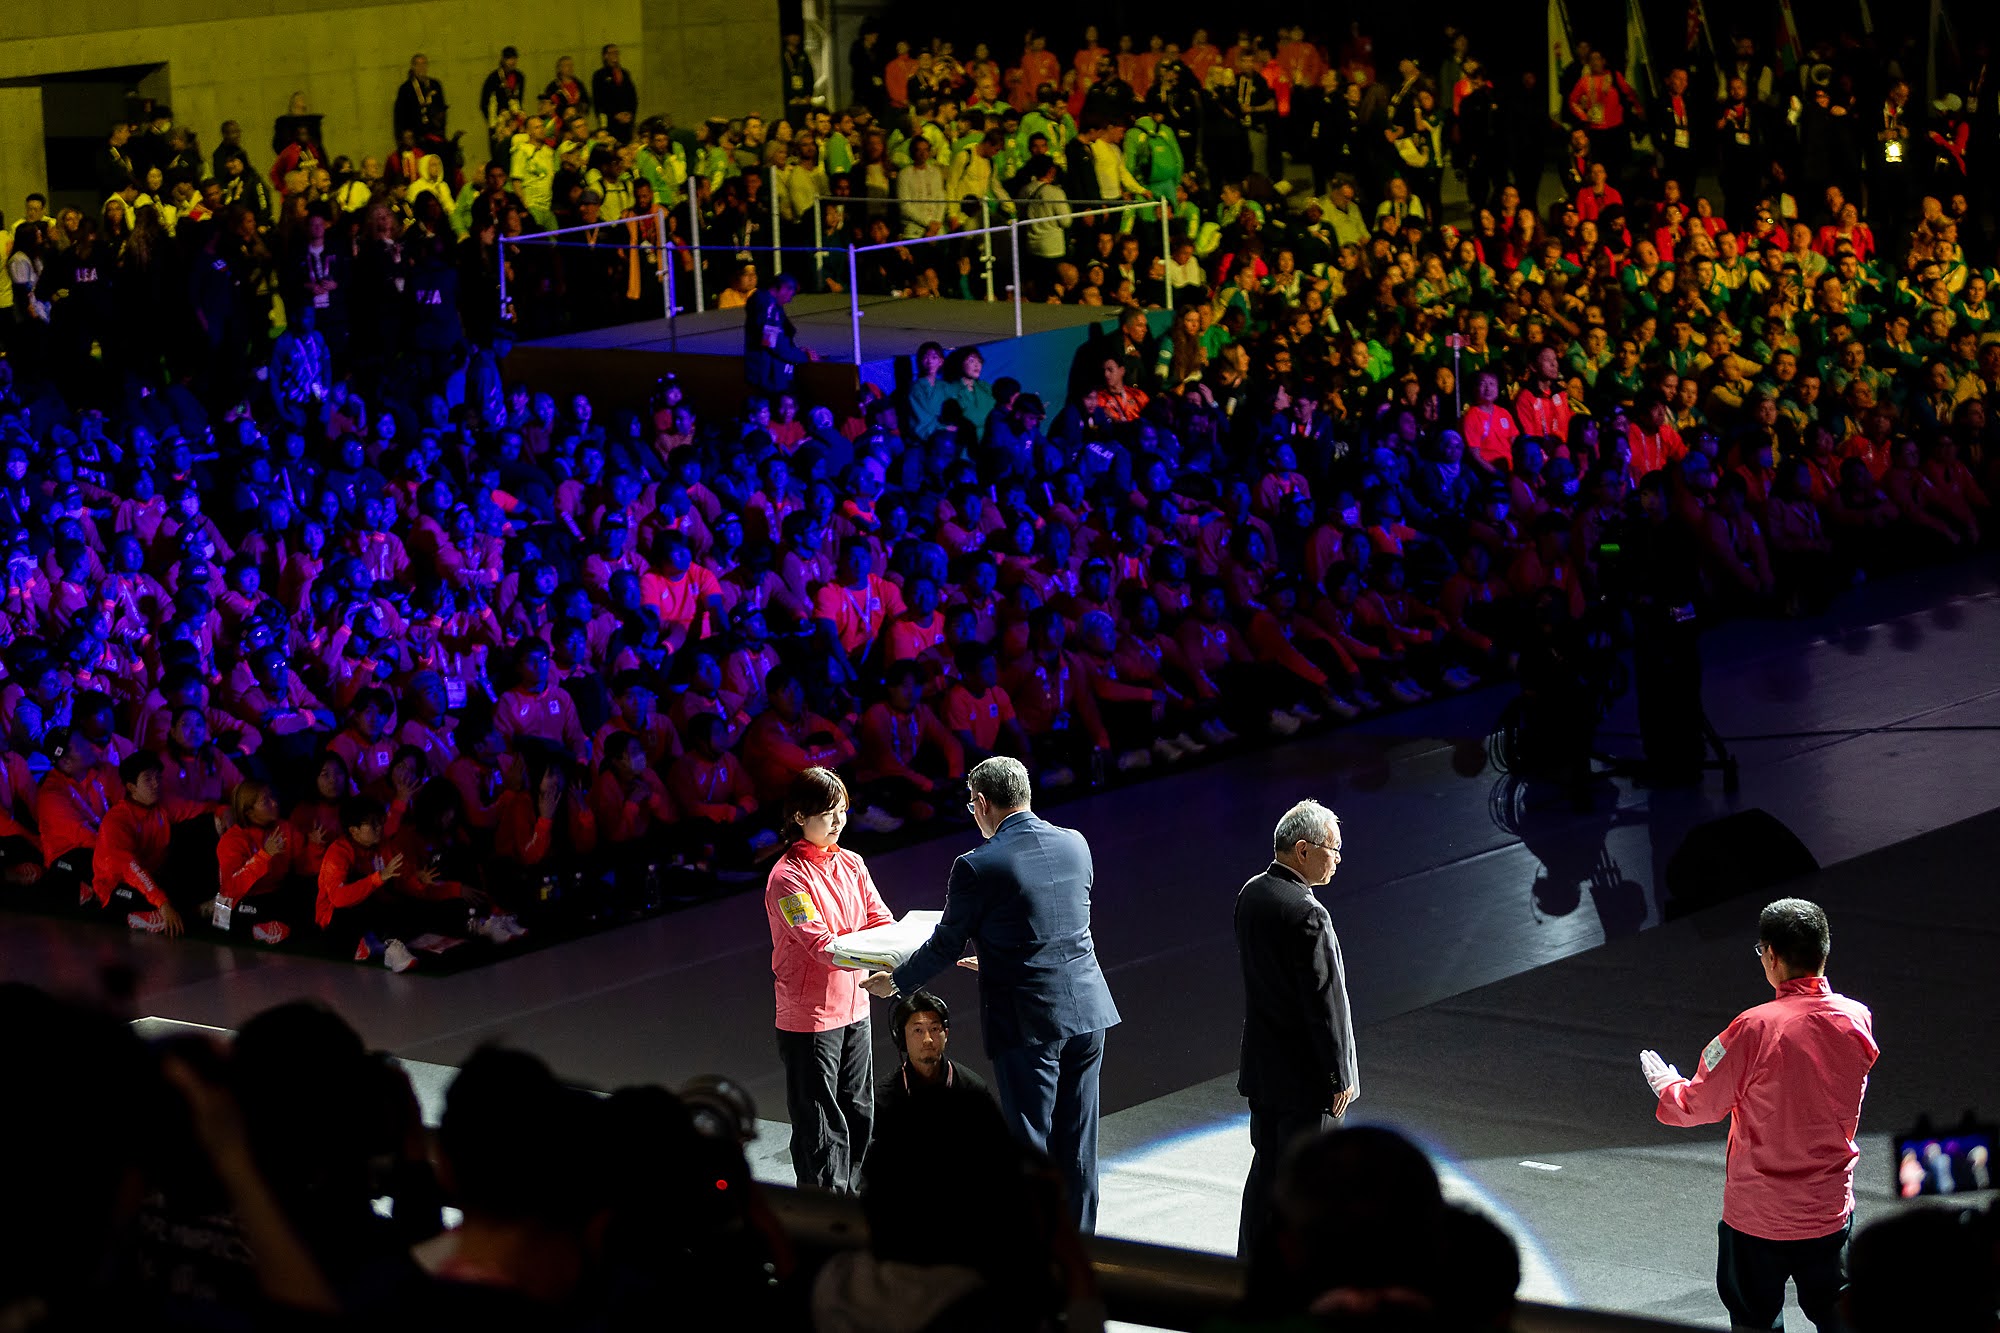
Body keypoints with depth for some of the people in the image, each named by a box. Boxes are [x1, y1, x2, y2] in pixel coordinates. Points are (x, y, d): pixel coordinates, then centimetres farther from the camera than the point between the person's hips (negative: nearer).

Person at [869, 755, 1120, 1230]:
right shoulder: (1075, 845, 4)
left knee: (1031, 1146, 4)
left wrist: (894, 983, 15)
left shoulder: (978, 867, -14)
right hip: (1087, 1011, 6)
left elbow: (945, 947, -3)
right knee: (1077, 1147, 14)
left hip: (1027, 1022, -6)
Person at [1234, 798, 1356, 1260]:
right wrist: (1340, 1076, -13)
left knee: (1266, 1167, 18)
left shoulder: (1250, 894, 2)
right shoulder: (1307, 915, -25)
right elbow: (1325, 1001, -22)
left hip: (1263, 1063, 9)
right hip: (1306, 1075, -9)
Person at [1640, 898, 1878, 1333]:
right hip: (1831, 1208, 4)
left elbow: (1701, 1105, -11)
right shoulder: (1857, 1020, -8)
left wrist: (1666, 1085, 10)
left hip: (1758, 1213, -4)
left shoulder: (1756, 1029, -21)